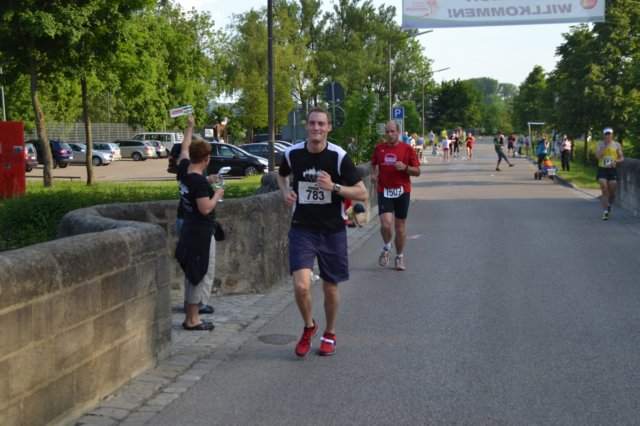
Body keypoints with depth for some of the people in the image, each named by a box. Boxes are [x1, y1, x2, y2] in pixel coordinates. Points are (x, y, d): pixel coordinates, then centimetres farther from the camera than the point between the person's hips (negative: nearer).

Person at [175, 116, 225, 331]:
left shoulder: (183, 170, 2)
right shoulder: (200, 181, -21)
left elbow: (184, 149, 19)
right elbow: (205, 208, -24)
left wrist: (190, 127, 31)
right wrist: (217, 195, -7)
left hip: (189, 230, 9)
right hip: (201, 232, -9)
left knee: (192, 274, 16)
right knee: (202, 274, -1)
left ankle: (190, 315, 22)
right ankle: (192, 319, 3)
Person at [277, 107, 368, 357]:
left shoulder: (339, 156, -11)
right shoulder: (292, 154, -4)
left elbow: (363, 193, -10)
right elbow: (282, 175, 20)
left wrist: (334, 186, -24)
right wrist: (286, 191, 0)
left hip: (333, 231, 0)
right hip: (302, 229, 1)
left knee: (330, 287, 10)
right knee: (301, 285, -14)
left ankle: (330, 334, 35)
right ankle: (309, 327, 16)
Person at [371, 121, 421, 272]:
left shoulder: (407, 149, -1)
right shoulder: (379, 148, 5)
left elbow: (417, 171, 0)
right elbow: (373, 163, 22)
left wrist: (405, 167, -18)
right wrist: (373, 174, 2)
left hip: (402, 191, 0)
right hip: (384, 191, 0)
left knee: (400, 226, 7)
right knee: (386, 224, -16)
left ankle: (399, 257, 25)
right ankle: (386, 248, 15)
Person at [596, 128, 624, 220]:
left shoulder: (617, 145, 6)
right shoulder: (600, 144, 6)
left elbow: (622, 158, 7)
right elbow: (597, 156, -8)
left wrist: (615, 161, -13)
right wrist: (605, 146, -13)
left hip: (612, 170, 1)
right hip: (602, 169, -1)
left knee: (612, 192, 4)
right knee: (604, 191, -9)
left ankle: (609, 205, 35)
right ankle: (605, 212, -7)